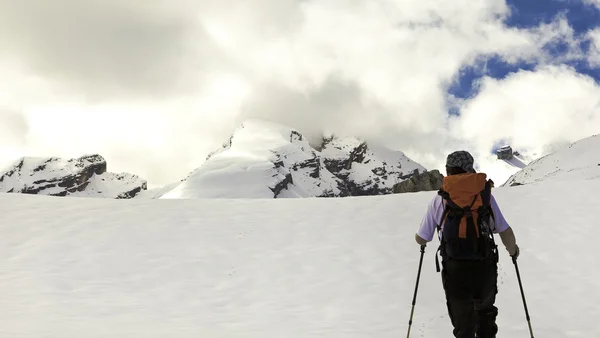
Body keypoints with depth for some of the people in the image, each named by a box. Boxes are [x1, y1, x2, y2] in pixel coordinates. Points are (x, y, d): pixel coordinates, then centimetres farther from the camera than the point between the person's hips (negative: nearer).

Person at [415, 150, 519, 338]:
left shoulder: (439, 200, -2)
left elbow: (421, 239, 3)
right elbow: (506, 233, -3)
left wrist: (420, 240, 27)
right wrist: (512, 249, 19)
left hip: (454, 270, -1)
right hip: (484, 267, 1)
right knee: (485, 312, 29)